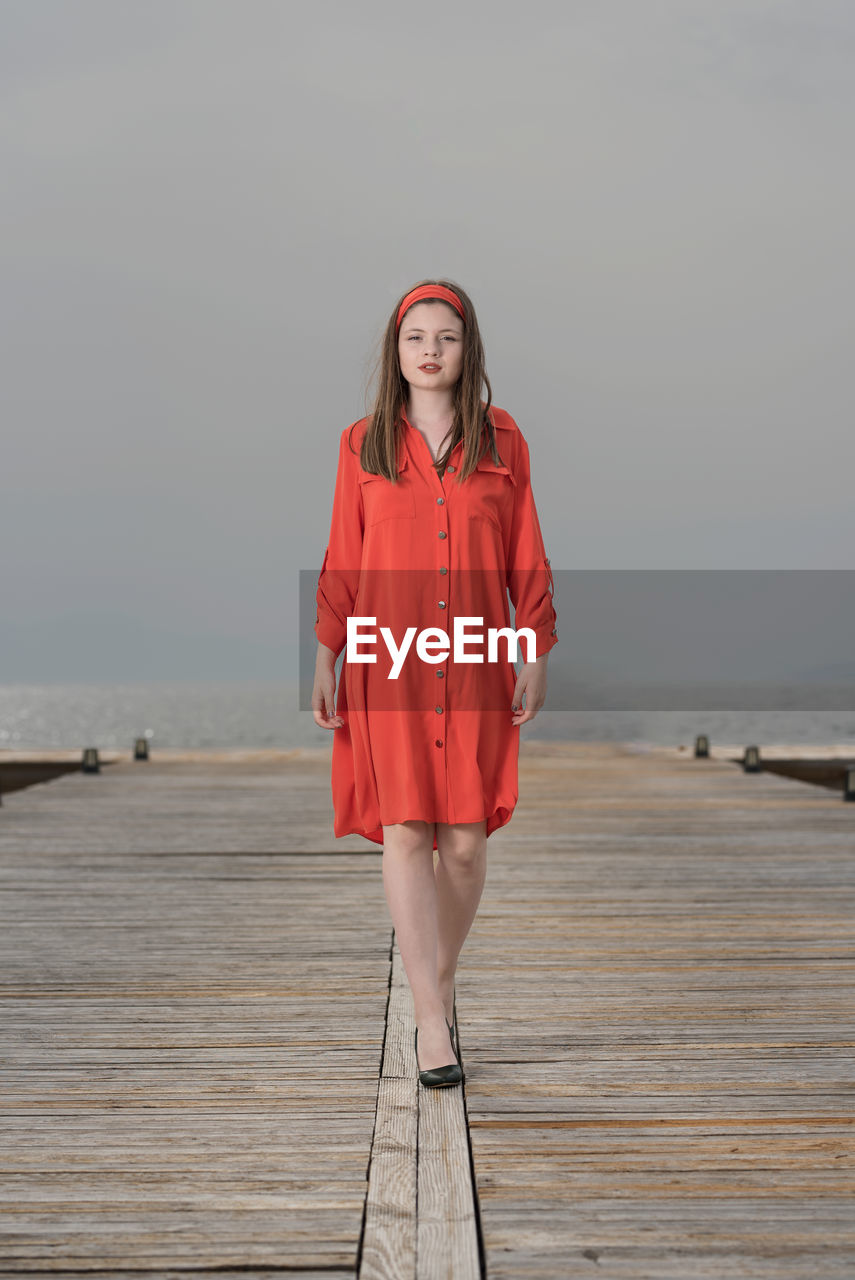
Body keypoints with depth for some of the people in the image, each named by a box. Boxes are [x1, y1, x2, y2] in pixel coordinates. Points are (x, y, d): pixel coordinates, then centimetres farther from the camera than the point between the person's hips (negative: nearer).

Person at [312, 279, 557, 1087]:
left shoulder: (501, 441, 6)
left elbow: (526, 559, 6)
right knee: (406, 832, -8)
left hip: (474, 667, 1)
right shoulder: (363, 444, 6)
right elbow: (342, 562, 8)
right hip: (389, 662, -1)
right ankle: (434, 1027, -5)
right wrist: (325, 661, 3)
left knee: (465, 839, 3)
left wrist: (536, 657, 1)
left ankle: (439, 983, 26)